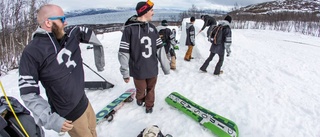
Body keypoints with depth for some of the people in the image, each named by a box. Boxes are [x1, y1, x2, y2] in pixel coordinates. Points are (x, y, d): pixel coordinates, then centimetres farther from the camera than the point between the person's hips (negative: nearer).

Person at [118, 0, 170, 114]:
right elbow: (123, 52, -10)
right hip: (138, 70, -3)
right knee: (141, 90, 15)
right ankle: (140, 99, 49)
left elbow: (160, 49, 4)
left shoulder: (152, 28, 2)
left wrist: (166, 67, 6)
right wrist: (125, 72, -7)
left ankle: (149, 105, 44)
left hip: (152, 69, 4)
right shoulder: (129, 28, -13)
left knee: (151, 89, 17)